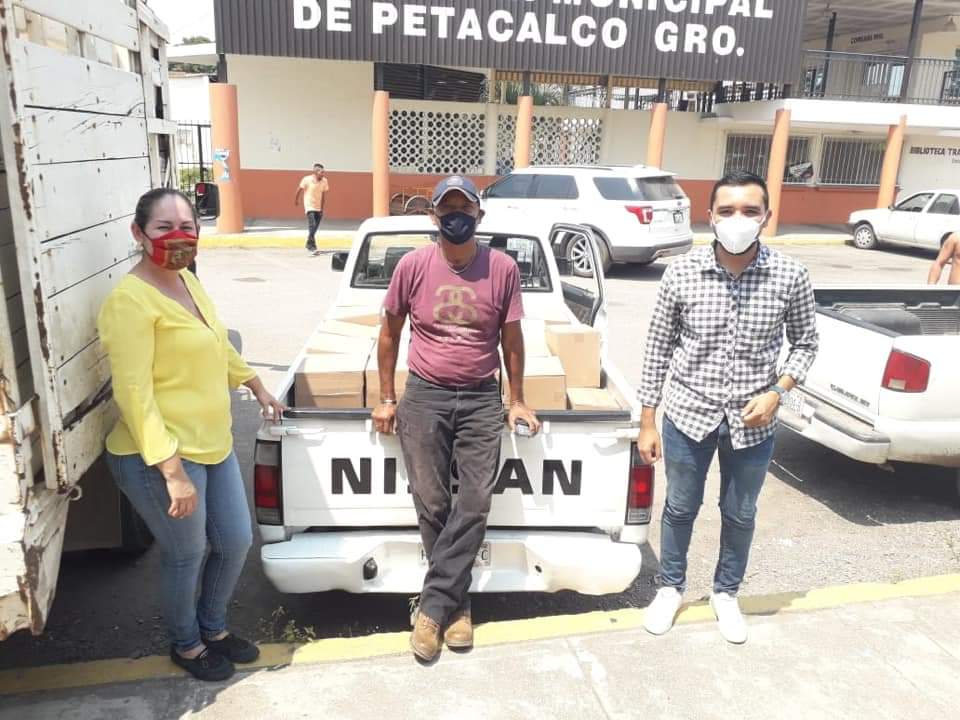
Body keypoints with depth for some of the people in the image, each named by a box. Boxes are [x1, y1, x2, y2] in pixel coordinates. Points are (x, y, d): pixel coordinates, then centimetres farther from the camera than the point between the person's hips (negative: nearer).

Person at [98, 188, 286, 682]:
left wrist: (257, 387, 33)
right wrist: (172, 470, -25)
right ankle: (185, 645, 39)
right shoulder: (130, 299, -19)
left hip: (213, 446, 9)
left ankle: (213, 628, 44)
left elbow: (217, 344, 25)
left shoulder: (186, 279, 9)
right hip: (161, 458, -8)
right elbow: (134, 394, -23)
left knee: (235, 542, 18)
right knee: (186, 556, 11)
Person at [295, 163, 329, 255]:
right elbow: (300, 190, 0)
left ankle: (309, 245, 30)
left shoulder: (324, 181, -2)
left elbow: (324, 195, 4)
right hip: (309, 206, -5)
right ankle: (312, 247, -20)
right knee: (312, 227, -18)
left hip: (319, 208, 5)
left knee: (314, 228, 11)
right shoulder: (307, 179, -13)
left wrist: (322, 208, 2)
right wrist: (296, 200, 12)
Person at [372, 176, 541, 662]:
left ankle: (433, 606, 10)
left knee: (474, 506, -4)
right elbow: (390, 333, 8)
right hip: (424, 396, 0)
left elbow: (511, 339, 7)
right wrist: (386, 399, 7)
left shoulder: (503, 268, -3)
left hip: (482, 399, 0)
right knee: (432, 506, 1)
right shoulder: (413, 265, -3)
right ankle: (457, 603, 20)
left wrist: (517, 401, 10)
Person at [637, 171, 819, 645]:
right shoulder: (682, 273, -12)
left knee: (740, 515, 18)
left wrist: (777, 391, -13)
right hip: (688, 415, 0)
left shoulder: (790, 277, -10)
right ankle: (671, 587, 42)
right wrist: (647, 422, -2)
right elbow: (658, 349, -4)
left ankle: (726, 593, 43)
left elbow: (805, 343, 4)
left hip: (752, 423, 1)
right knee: (680, 509, 17)